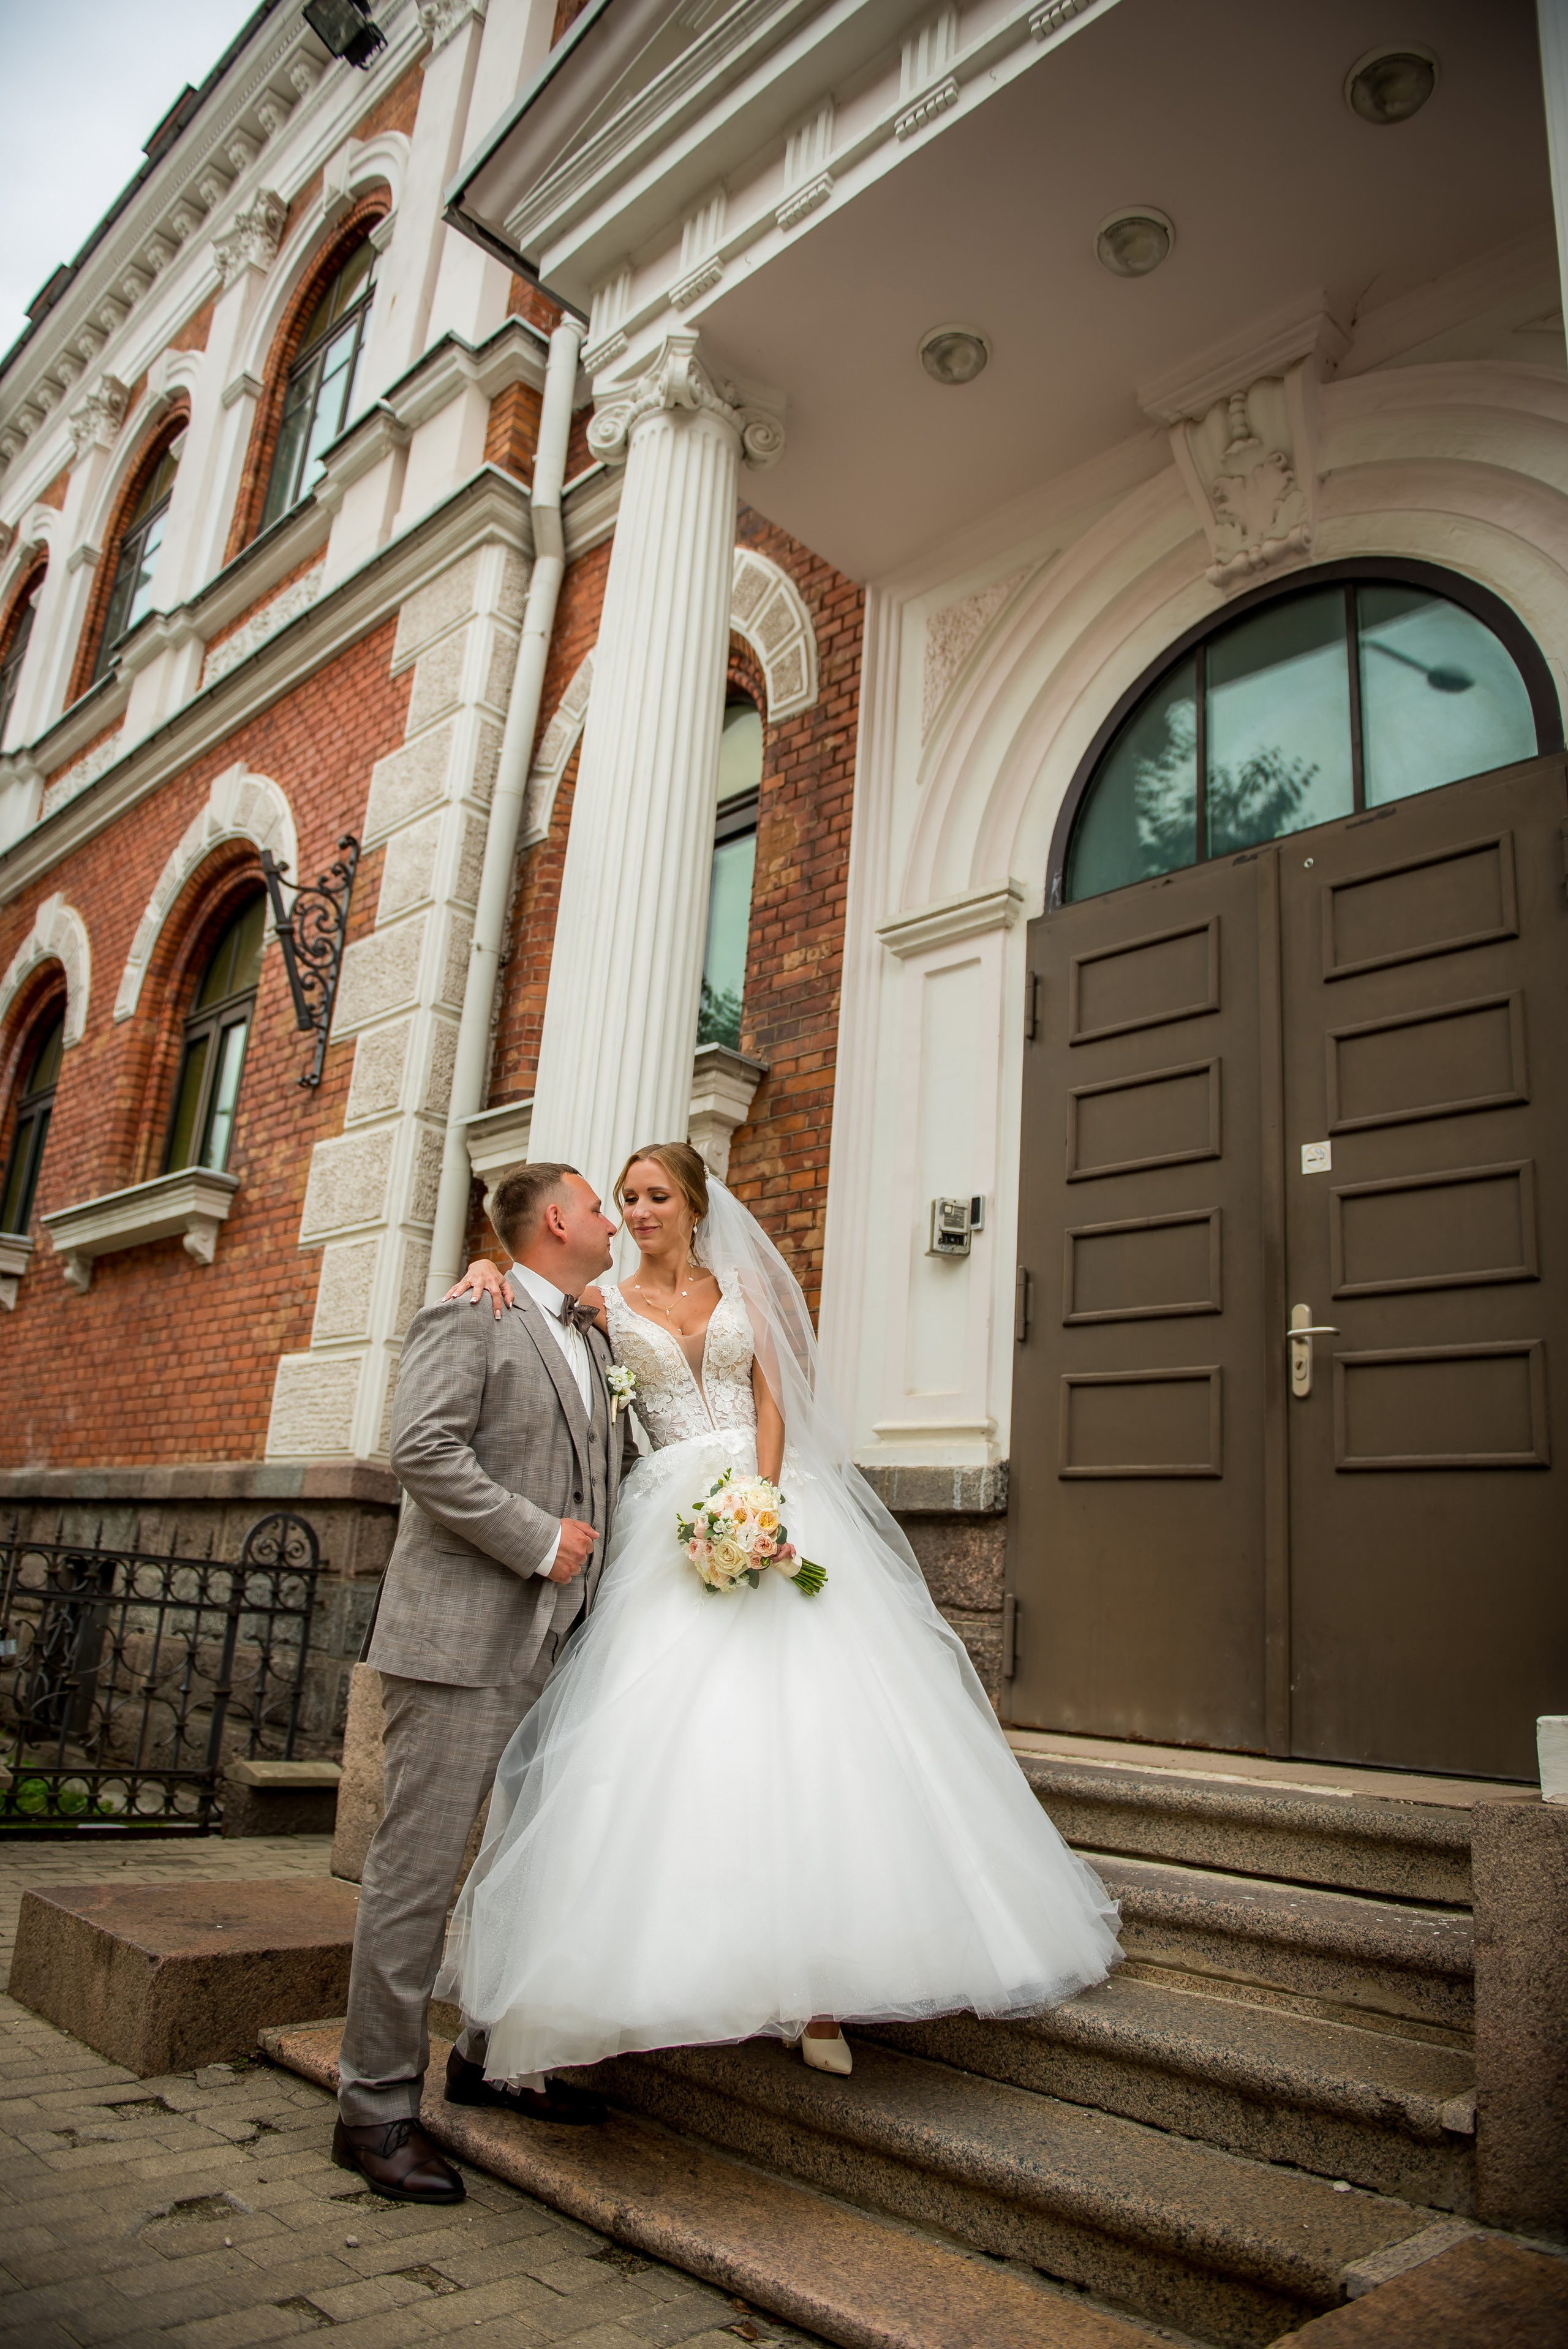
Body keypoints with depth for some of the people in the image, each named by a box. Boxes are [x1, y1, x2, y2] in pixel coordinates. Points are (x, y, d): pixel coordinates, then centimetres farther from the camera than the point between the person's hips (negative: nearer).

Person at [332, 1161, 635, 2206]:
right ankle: (377, 2107, 13)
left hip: (560, 1648, 8)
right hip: (463, 1641, -8)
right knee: (419, 1866, -1)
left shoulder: (595, 1340, 19)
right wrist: (539, 1543, -17)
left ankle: (492, 2059, 32)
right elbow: (423, 1451, -19)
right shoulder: (467, 1319, -7)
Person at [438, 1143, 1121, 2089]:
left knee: (803, 1724, -7)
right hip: (671, 1527, -1)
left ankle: (815, 1982, -2)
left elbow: (770, 1404, 5)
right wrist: (490, 1271, -15)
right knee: (673, 1734, -9)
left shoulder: (743, 1289, 12)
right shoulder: (610, 1305, 10)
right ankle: (682, 1970, 0)